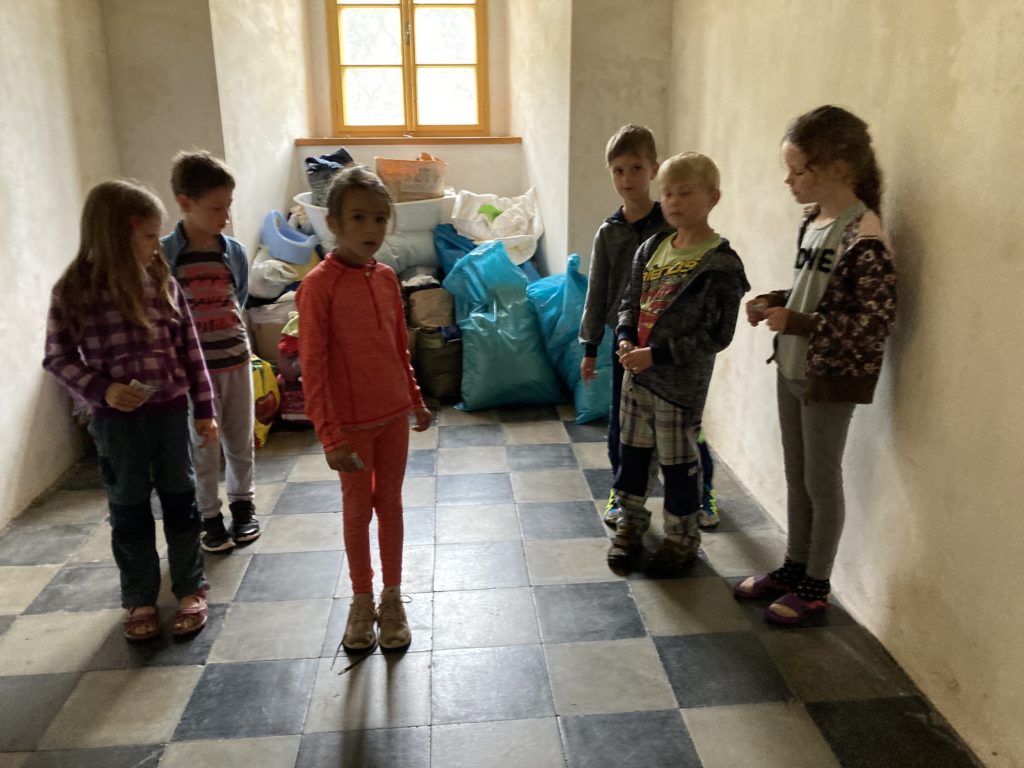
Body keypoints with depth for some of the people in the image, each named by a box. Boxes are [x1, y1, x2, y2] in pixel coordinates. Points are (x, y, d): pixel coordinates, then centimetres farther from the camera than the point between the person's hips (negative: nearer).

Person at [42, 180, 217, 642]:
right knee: (129, 510, 11)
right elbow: (58, 357, -3)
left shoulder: (163, 283, -3)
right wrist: (101, 391, -19)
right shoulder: (74, 291, -10)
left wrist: (204, 409, 2)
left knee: (180, 501, 11)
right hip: (116, 419, -2)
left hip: (171, 410, 2)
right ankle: (139, 599, 28)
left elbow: (189, 348, 1)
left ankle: (191, 589, 28)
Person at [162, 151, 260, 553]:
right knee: (203, 446, 7)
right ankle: (209, 517, 24)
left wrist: (225, 334, 11)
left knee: (240, 440, 14)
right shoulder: (164, 255, -11)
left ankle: (242, 504, 33)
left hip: (236, 359, 3)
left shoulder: (234, 252, -1)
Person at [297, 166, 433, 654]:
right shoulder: (318, 285, -16)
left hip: (393, 413, 4)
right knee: (358, 508, 11)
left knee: (390, 503, 14)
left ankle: (392, 599, 30)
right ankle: (362, 602, 30)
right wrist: (330, 435, -19)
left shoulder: (386, 277, 1)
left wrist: (416, 400, 15)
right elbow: (312, 367, -16)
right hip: (350, 421, -4)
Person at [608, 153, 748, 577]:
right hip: (637, 372, 6)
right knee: (631, 450, 17)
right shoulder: (651, 248, 5)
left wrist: (657, 354, -21)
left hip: (682, 381, -6)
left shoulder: (721, 264, -15)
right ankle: (630, 522, 37)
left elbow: (717, 335, -18)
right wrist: (625, 339, -7)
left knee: (678, 461, 8)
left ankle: (682, 537, 29)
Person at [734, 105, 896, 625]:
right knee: (796, 476, 18)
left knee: (821, 481, 7)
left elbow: (875, 321, -23)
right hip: (793, 368, 8)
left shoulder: (864, 238, -21)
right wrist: (773, 302, -1)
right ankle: (794, 566, 35)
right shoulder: (814, 220, 4)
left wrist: (796, 323, -23)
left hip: (832, 377, -8)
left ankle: (816, 585, 25)